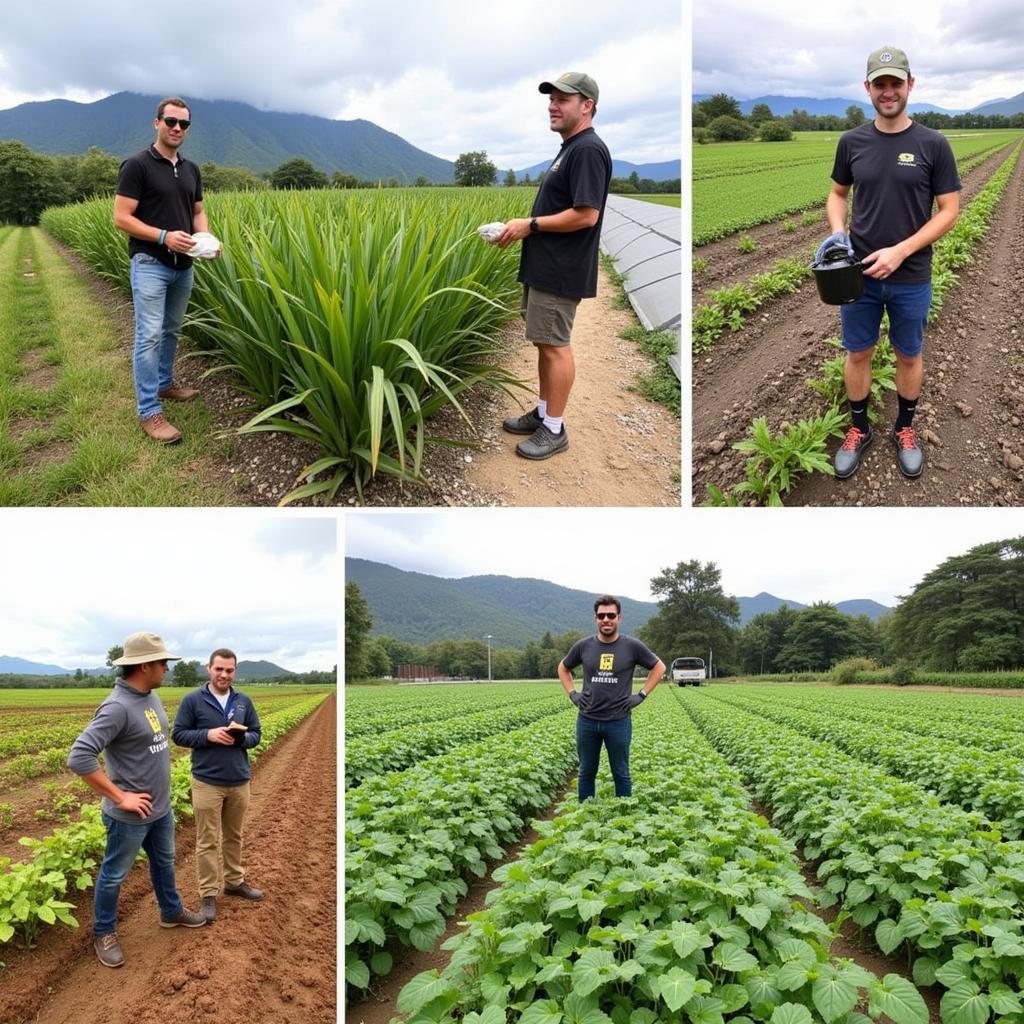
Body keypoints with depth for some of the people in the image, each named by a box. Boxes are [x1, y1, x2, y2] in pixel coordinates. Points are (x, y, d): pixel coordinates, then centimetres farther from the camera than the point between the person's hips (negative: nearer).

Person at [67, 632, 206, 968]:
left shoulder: (151, 697, 0)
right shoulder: (118, 707, -28)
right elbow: (79, 757, -33)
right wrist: (120, 797, -26)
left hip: (161, 807, 8)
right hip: (131, 815, -8)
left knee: (164, 862, 26)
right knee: (113, 875, 14)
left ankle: (172, 912, 46)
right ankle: (104, 934, 33)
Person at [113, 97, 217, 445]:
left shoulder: (191, 170, 11)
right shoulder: (137, 165, -10)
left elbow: (198, 212, 17)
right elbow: (121, 218, -13)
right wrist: (164, 236, -24)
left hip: (183, 266, 7)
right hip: (150, 265, -7)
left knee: (171, 332, 18)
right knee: (149, 335, -9)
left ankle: (164, 384, 35)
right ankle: (149, 412, -7)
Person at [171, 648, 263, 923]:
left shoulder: (244, 702, 5)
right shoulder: (192, 700, -6)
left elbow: (256, 734, 9)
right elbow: (178, 734, -5)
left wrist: (242, 738, -14)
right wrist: (209, 735, -19)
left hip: (239, 782, 4)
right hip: (207, 782, -4)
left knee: (234, 836, 17)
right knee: (208, 841, 1)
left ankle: (235, 881, 31)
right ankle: (208, 895, 9)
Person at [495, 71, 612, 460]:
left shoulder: (588, 150, -16)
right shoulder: (570, 148, 17)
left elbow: (585, 214, -24)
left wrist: (530, 225, -16)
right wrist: (523, 227, 12)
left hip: (561, 271, -10)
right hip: (545, 266, 10)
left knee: (554, 345, -5)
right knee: (545, 342, 16)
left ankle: (554, 429, 3)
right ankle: (544, 412, 27)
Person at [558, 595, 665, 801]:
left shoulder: (632, 646, -4)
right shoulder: (583, 646, 2)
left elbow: (659, 667, 8)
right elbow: (563, 668, 19)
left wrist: (642, 695, 1)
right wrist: (572, 693, 7)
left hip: (619, 721, -2)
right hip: (587, 721, 2)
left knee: (621, 774, 8)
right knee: (587, 773, 11)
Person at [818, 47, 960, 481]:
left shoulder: (932, 145, -8)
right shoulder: (852, 142, 0)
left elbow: (948, 210, -7)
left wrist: (900, 251, -19)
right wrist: (837, 232, -9)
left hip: (910, 279, -2)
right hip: (860, 273, 2)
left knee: (909, 355, 12)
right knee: (858, 353, 10)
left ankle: (905, 429, 30)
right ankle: (859, 428, 27)